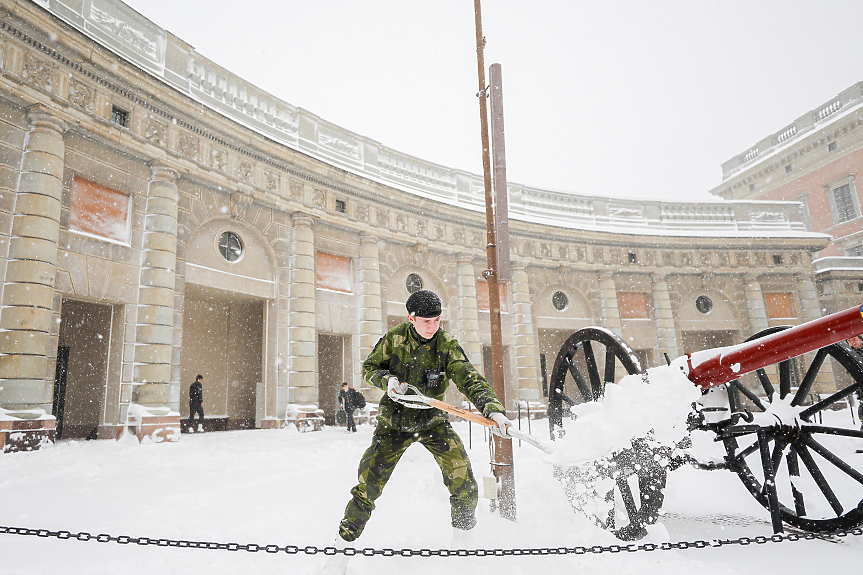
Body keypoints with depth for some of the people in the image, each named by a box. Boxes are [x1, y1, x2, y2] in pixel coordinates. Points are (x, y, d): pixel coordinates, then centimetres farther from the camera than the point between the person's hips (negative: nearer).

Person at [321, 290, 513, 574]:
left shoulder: (447, 345, -14)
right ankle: (342, 547, 16)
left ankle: (462, 536, 15)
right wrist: (386, 380, -22)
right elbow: (369, 367, 0)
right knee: (368, 486, -5)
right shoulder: (394, 339, -12)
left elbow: (470, 380, -21)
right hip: (395, 421, 0)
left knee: (463, 482, -12)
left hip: (433, 421, 1)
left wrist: (492, 408, -38)